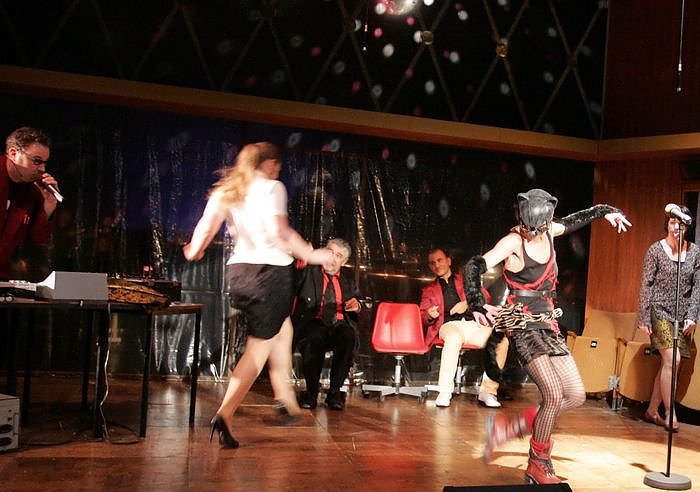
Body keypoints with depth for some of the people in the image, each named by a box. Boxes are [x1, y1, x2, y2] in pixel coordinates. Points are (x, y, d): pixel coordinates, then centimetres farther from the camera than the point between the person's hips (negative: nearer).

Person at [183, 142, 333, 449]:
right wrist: (311, 255, -8)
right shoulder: (271, 187, -5)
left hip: (238, 272, 7)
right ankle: (225, 414, -12)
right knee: (258, 349, -1)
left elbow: (206, 227, 2)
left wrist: (194, 251, 20)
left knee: (282, 326, 28)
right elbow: (279, 232, -18)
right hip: (270, 271, -7)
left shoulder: (226, 190, 12)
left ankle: (285, 397, 30)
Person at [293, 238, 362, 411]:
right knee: (314, 338, -38)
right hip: (313, 323, -2)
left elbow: (359, 305, 22)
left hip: (340, 325, 2)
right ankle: (311, 392, -23)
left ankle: (335, 391, -24)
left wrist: (357, 305, -2)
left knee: (349, 336, -33)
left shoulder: (348, 281, 25)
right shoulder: (308, 273, 16)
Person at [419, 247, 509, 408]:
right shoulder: (429, 290, 26)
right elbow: (422, 317, 18)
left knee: (501, 340, -30)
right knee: (454, 338, -41)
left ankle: (487, 391, -24)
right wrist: (430, 315, -7)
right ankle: (444, 393, -39)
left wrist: (468, 303, -5)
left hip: (472, 324, 2)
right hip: (449, 325, -1)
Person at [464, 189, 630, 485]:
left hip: (547, 325, 8)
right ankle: (538, 465, 4)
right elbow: (474, 267, -22)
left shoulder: (549, 231, 5)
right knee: (554, 395, -17)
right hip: (522, 325, -8)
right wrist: (477, 305, -29)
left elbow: (572, 221, 28)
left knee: (576, 396, 4)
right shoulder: (513, 242, -14)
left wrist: (605, 212, 35)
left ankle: (507, 427, 12)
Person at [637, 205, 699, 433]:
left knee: (668, 364, 6)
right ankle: (669, 413, -5)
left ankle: (652, 410, 17)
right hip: (660, 311, -4)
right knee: (672, 360, -15)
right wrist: (644, 318, -8)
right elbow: (646, 285, -4)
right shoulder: (656, 250, -4)